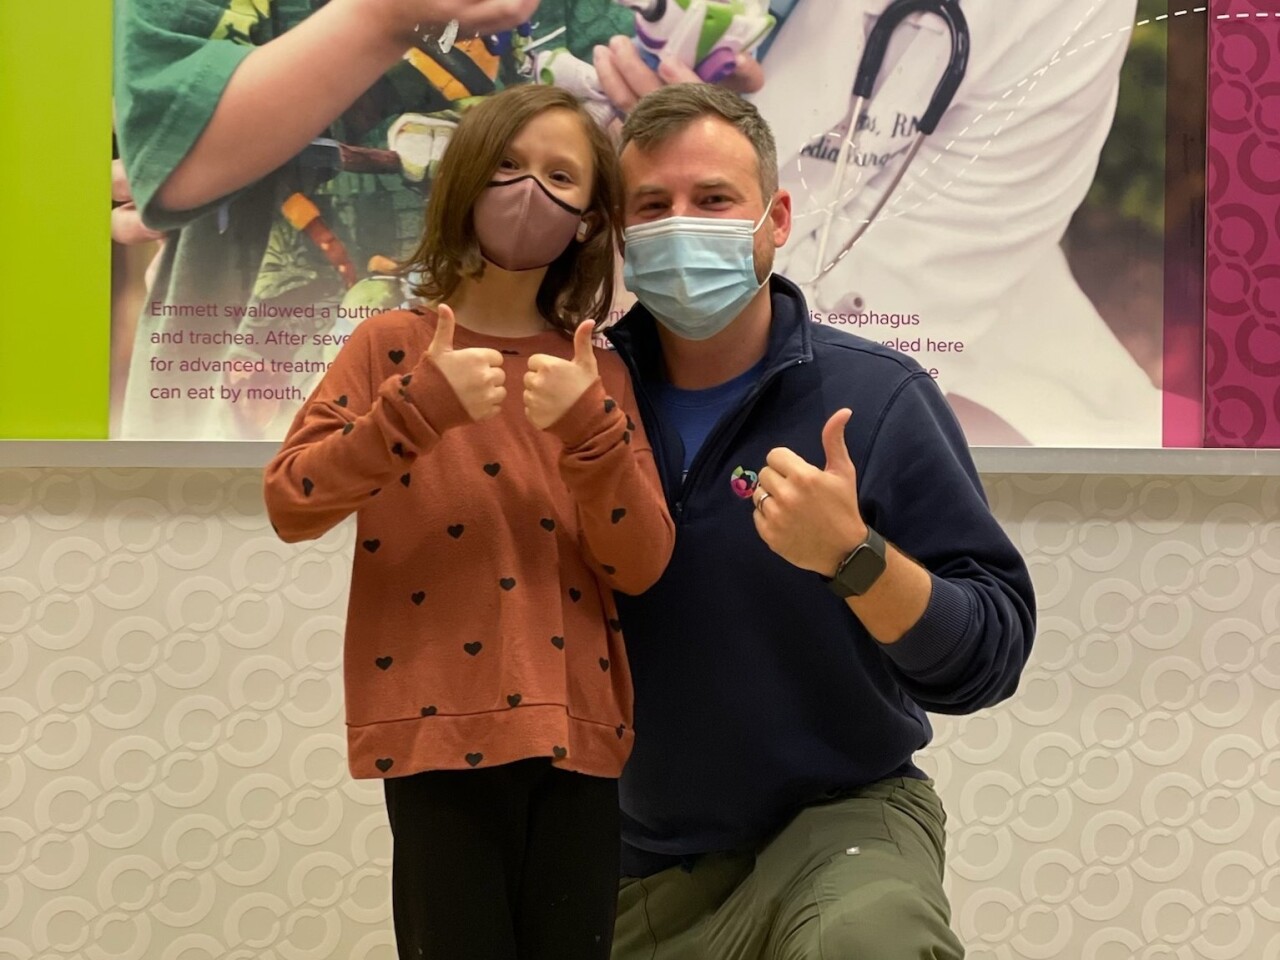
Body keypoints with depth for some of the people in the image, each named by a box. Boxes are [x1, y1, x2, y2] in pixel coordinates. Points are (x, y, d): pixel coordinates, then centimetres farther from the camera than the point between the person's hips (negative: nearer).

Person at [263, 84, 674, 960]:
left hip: (573, 730, 3)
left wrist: (588, 426, -14)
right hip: (441, 725, -2)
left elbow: (642, 567, 0)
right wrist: (420, 405, -19)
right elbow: (291, 505, -8)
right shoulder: (393, 345, 2)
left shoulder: (598, 373, 8)